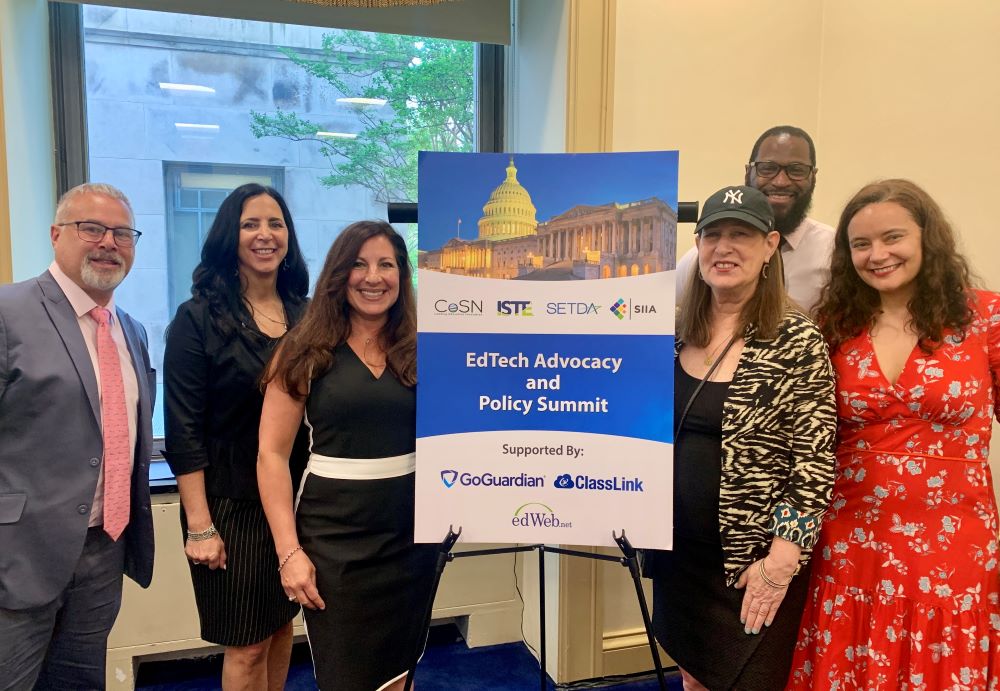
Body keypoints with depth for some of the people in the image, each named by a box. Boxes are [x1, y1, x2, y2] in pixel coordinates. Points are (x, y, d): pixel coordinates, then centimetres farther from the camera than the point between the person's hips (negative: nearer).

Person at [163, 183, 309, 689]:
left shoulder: (306, 314, 3)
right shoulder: (200, 318, -9)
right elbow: (184, 432, -11)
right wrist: (199, 526, -13)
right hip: (232, 505, -4)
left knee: (282, 626, 18)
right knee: (247, 646, 7)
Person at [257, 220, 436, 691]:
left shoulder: (419, 351, 3)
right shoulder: (306, 351, -4)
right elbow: (272, 454, -7)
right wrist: (289, 551, -11)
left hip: (412, 534, 3)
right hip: (333, 538, -2)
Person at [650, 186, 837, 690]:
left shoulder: (797, 340, -13)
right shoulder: (676, 330, 3)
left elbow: (815, 462, -14)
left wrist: (782, 559, -17)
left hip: (753, 563, -5)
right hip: (676, 551, 5)